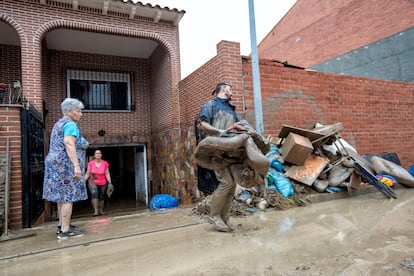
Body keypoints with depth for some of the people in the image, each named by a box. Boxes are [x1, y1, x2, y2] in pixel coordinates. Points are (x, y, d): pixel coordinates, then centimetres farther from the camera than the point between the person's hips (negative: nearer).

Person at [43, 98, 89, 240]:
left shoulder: (59, 123, 19)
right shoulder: (70, 124, -12)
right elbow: (69, 144, -25)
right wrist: (77, 165, -29)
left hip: (56, 162, 10)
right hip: (66, 164, -10)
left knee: (62, 195, 15)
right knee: (68, 196, -7)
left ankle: (61, 225, 23)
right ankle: (65, 231, -4)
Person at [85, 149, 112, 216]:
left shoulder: (105, 163, -8)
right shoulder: (90, 163, -8)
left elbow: (107, 174, -7)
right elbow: (87, 174, -3)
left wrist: (110, 182, -15)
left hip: (102, 183, 2)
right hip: (92, 182, -1)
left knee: (101, 196, 11)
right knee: (94, 193, -27)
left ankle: (101, 210, 33)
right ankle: (96, 211, -24)